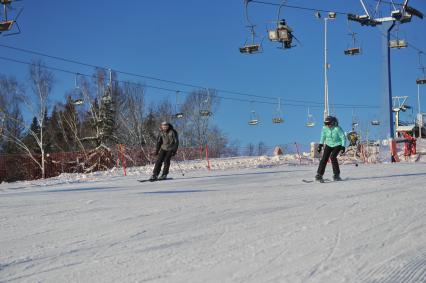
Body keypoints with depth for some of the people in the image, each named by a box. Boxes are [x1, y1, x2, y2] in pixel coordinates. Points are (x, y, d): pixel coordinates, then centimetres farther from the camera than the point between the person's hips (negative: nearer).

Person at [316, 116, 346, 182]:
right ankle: (319, 175, -4)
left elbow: (343, 138, -17)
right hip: (329, 145, 4)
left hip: (337, 145, -4)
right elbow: (323, 136, 7)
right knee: (324, 158, -9)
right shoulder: (324, 128, -12)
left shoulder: (337, 129, -26)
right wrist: (320, 145, 7)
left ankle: (336, 175, -11)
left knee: (332, 157, -23)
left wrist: (343, 147, -23)